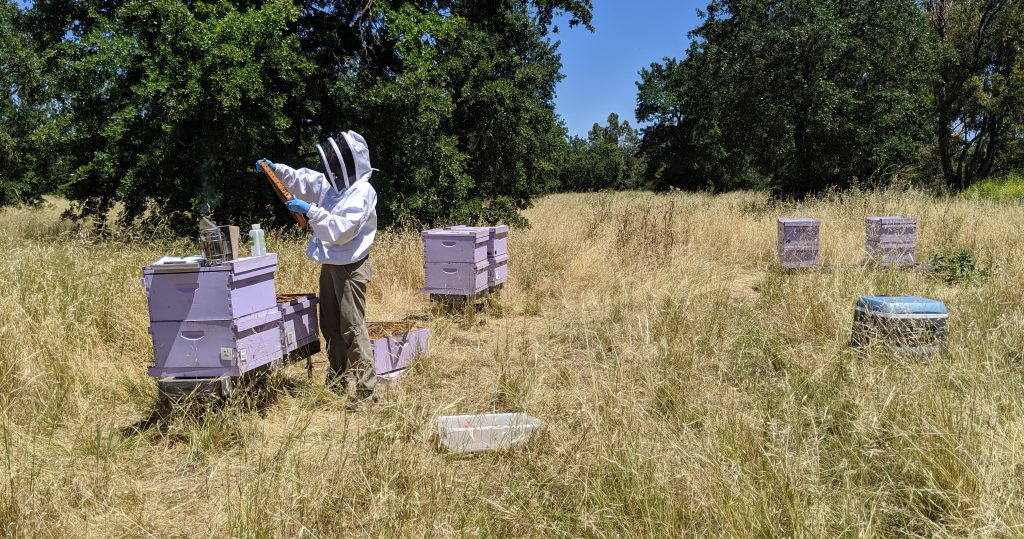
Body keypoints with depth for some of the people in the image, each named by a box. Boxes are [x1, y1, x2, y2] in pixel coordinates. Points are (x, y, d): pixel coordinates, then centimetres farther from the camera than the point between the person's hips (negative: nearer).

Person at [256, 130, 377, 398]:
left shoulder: (362, 193, -16)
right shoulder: (333, 184, 10)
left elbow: (342, 229, -25)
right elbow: (302, 180, 22)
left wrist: (311, 210, -26)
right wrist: (278, 170, 8)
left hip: (350, 268, -9)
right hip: (330, 265, 9)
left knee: (352, 328, -7)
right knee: (330, 326, 16)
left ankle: (366, 388, -1)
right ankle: (337, 380, 29)